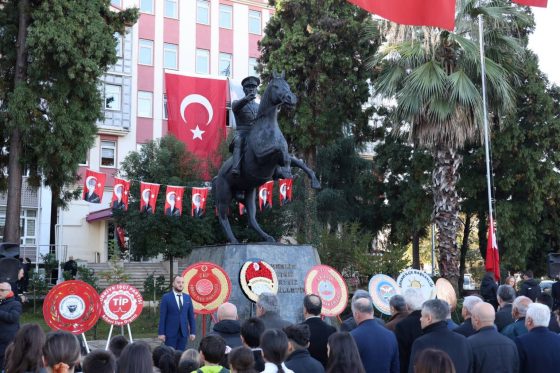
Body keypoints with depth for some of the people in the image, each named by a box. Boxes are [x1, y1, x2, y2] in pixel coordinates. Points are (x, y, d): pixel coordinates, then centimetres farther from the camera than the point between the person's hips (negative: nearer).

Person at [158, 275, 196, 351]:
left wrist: (193, 332, 3)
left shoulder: (187, 298, 9)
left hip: (184, 333, 3)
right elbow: (162, 317, -4)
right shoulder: (166, 297, -2)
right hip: (170, 333, -3)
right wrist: (161, 333, -9)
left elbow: (191, 316, 9)